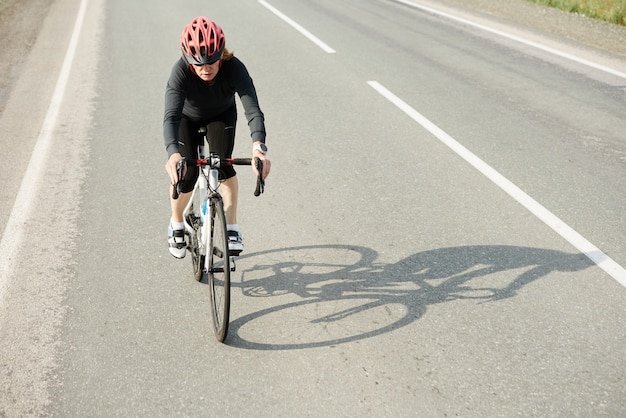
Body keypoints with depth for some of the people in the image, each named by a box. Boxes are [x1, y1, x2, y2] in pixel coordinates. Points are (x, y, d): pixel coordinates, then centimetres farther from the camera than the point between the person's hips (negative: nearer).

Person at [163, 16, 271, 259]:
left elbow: (253, 109, -47)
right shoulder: (181, 71, -37)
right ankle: (176, 226, 15)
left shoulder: (234, 68, -37)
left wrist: (258, 147, -66)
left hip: (222, 116, 0)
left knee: (222, 164, -23)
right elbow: (171, 116, -47)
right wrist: (173, 153, -66)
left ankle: (232, 229, -8)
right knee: (186, 173, -13)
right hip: (188, 118, 0)